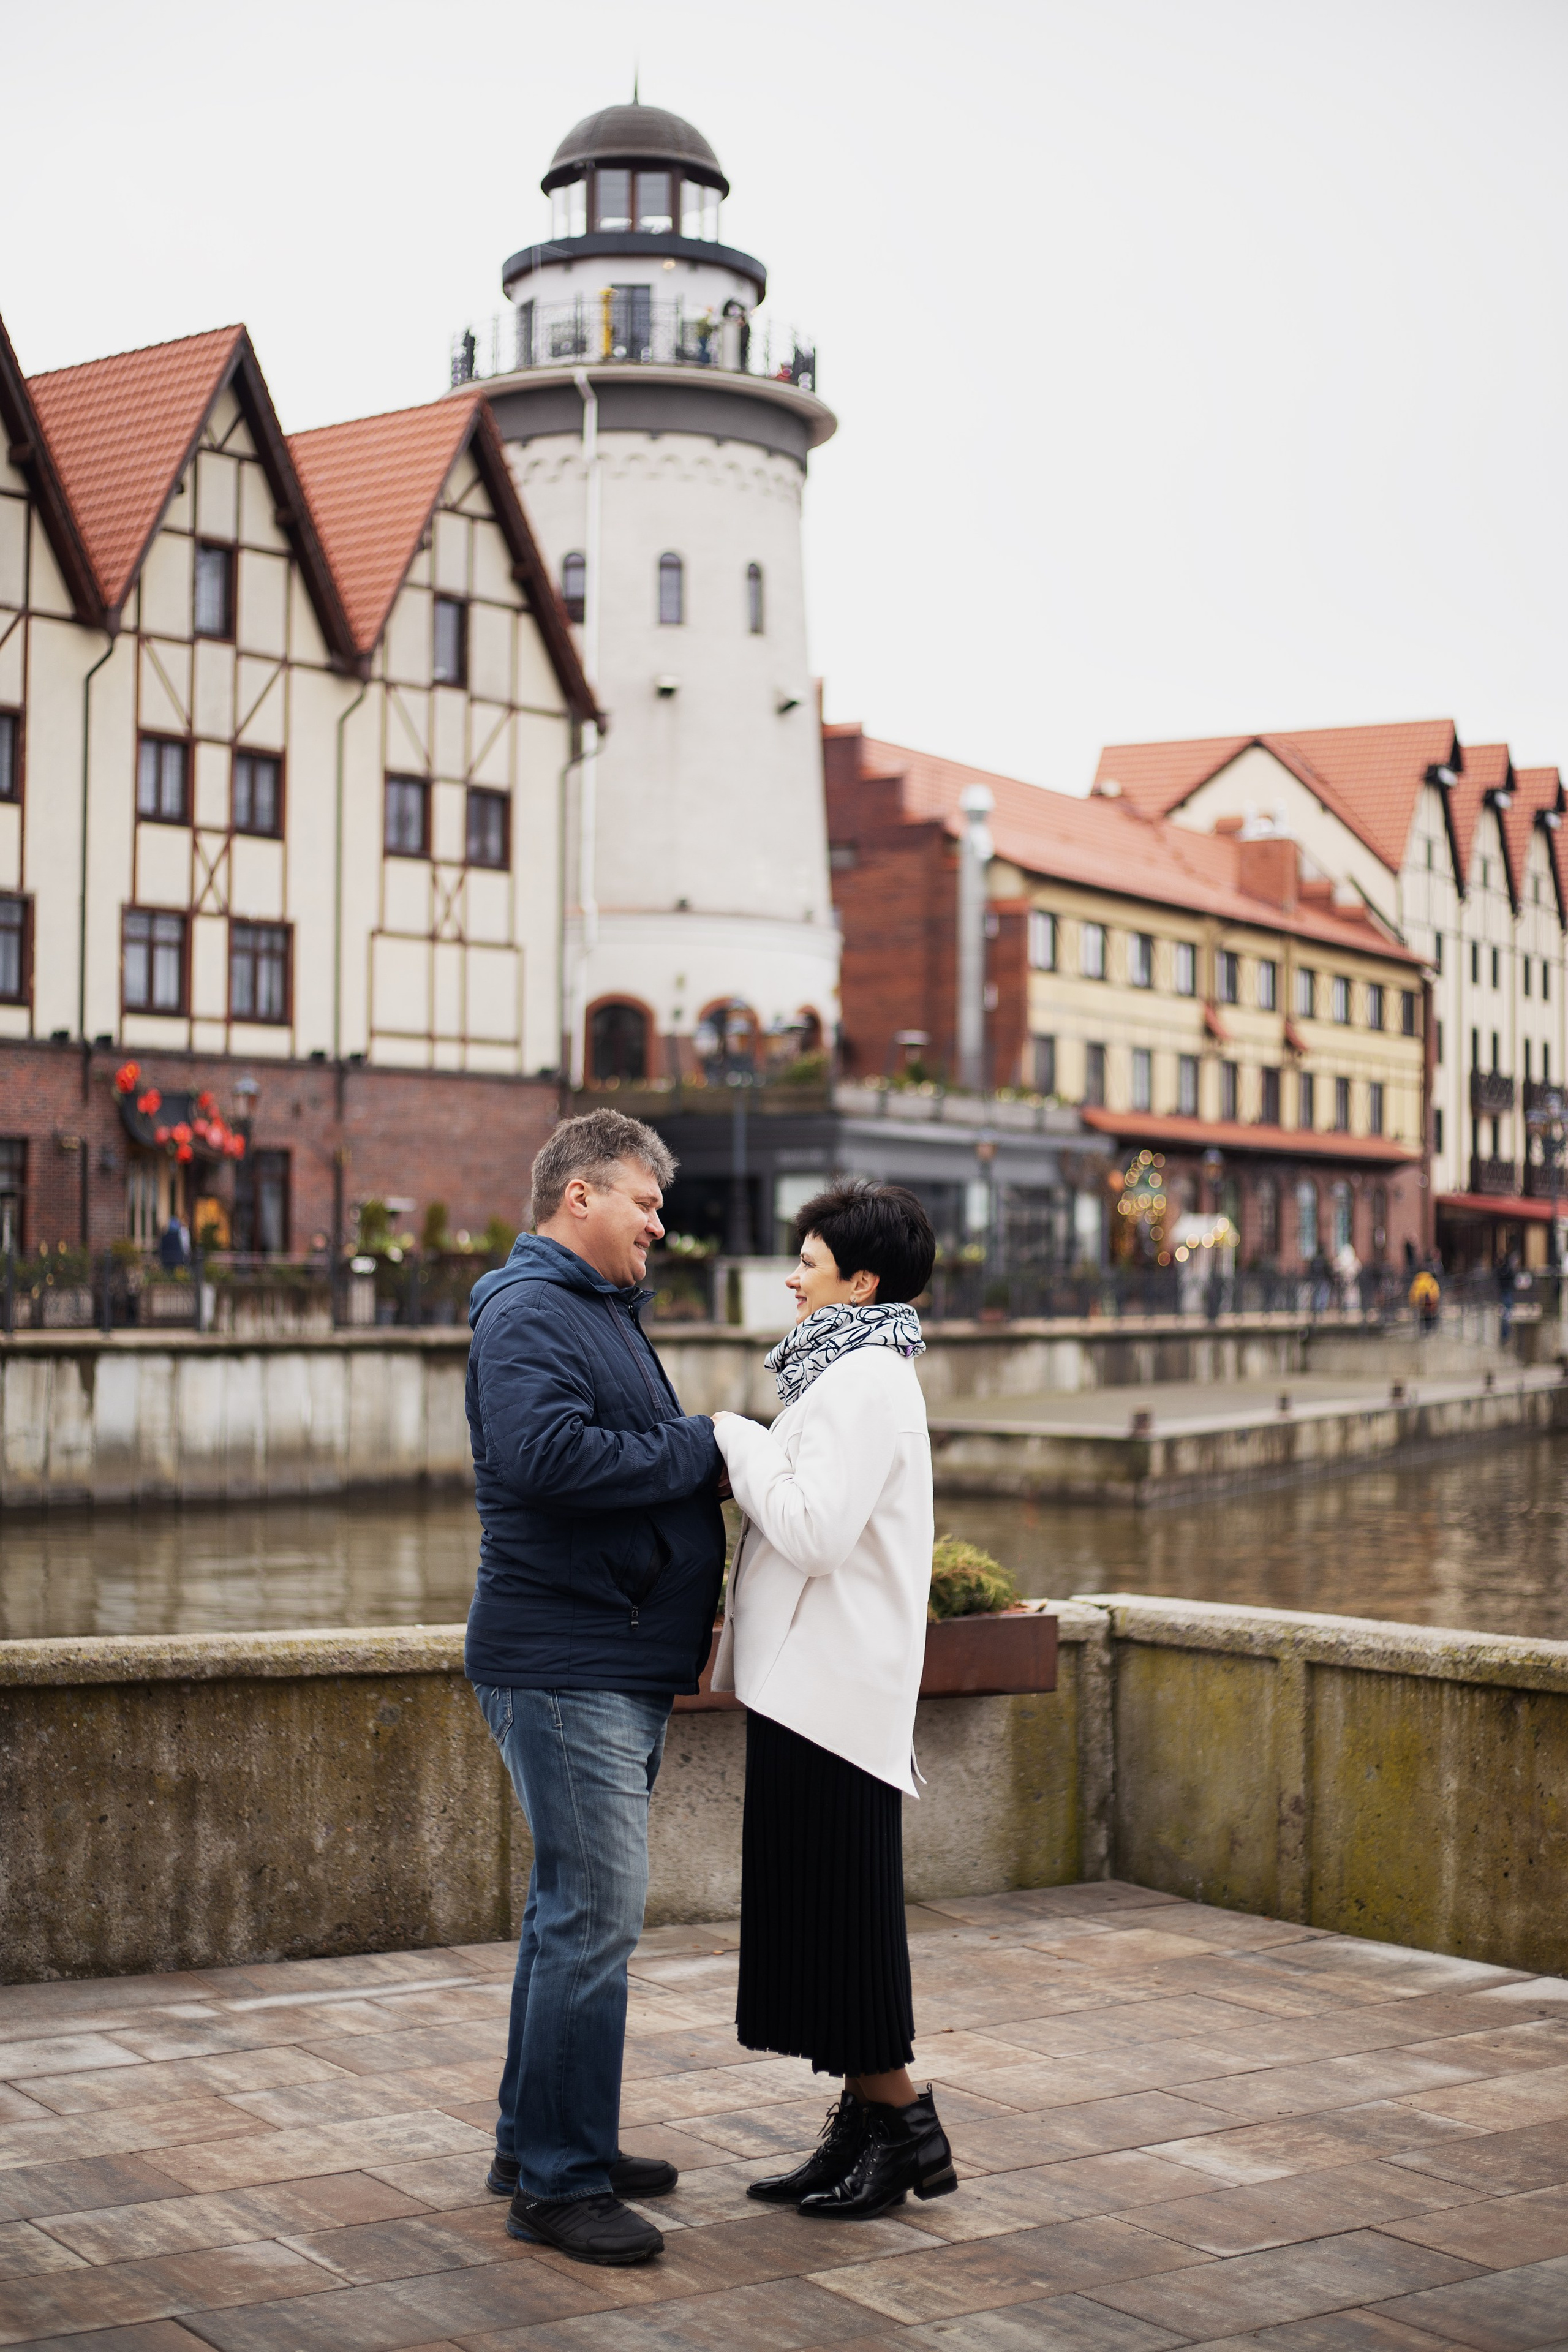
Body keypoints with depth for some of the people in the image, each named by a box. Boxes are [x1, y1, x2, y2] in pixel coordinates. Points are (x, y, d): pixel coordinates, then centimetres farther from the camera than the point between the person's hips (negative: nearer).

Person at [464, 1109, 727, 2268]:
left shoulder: (603, 1307, 20)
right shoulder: (528, 1312, -13)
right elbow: (546, 1456, -30)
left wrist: (706, 1459, 7)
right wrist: (700, 1447, -20)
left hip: (623, 1666, 11)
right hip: (567, 1667, -11)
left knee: (578, 1908, 17)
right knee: (596, 1914, -9)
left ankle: (540, 2140, 28)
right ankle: (558, 2181, -1)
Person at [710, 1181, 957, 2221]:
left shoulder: (867, 1382, -14)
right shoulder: (851, 1374, 18)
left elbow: (815, 1530, -23)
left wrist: (740, 1438, -13)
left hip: (834, 1689, -10)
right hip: (812, 1682, 10)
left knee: (836, 1910, -3)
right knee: (818, 1911, 12)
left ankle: (902, 2122, 7)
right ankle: (865, 2121, 19)